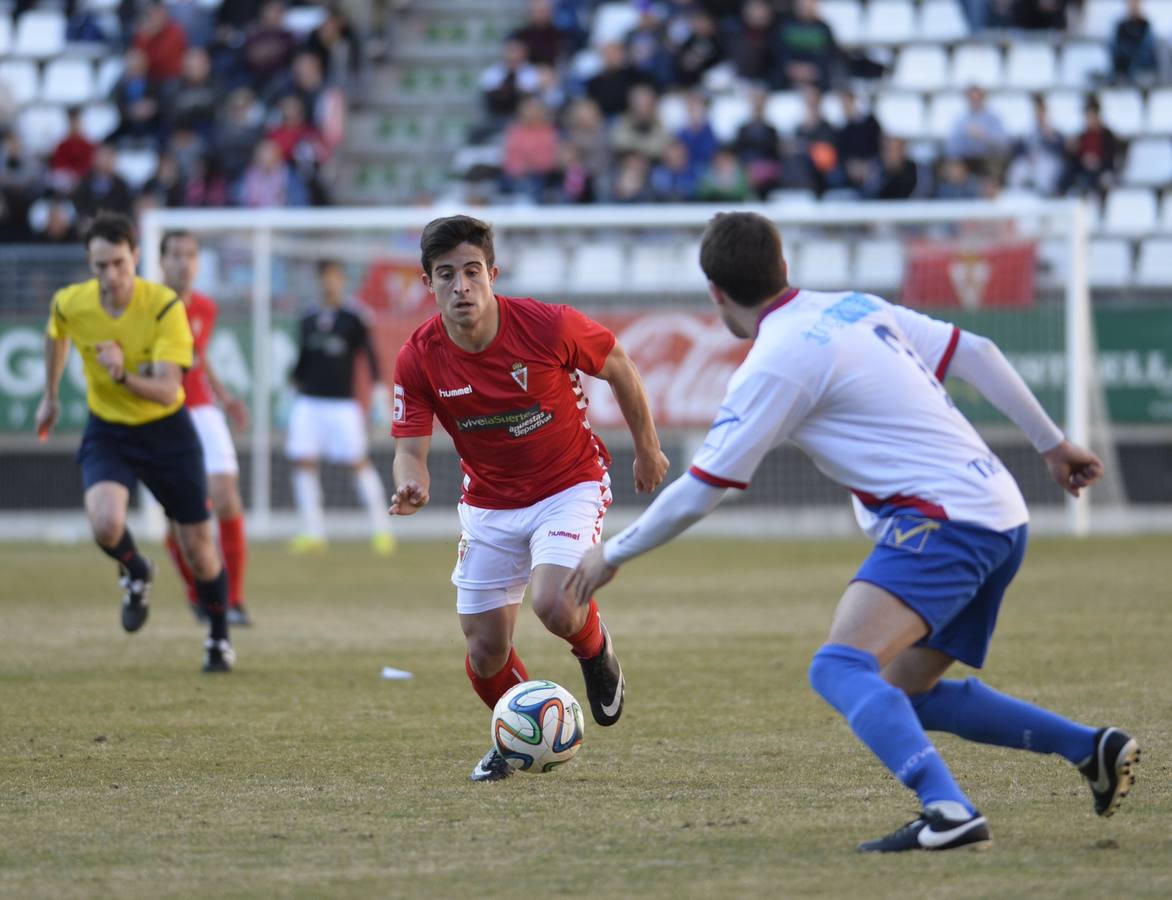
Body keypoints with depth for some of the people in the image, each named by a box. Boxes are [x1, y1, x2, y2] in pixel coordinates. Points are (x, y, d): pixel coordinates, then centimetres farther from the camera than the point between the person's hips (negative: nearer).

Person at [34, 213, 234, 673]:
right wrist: (50, 396, 23)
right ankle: (135, 573, 10)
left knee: (197, 543, 5)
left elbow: (168, 391, -29)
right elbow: (55, 336, 13)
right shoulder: (70, 304, -15)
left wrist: (124, 376, -47)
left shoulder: (165, 307, -24)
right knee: (106, 524, -27)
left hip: (166, 431, -1)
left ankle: (219, 639, 31)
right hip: (107, 432, 1)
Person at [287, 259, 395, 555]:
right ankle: (313, 532, 0)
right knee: (303, 462, -6)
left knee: (359, 462, -6)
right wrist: (293, 388, 18)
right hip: (309, 401, 4)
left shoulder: (352, 320, -1)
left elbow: (370, 355, -4)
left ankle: (381, 530, 1)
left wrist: (379, 391, -11)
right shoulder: (309, 321, 11)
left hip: (342, 403, -4)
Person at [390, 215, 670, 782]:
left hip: (570, 485, -3)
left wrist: (647, 449, 7)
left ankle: (595, 651, 10)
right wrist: (411, 486, -35)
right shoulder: (419, 359, -15)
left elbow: (618, 367, -4)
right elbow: (411, 446, -11)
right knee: (485, 651, 1)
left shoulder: (548, 326, -22)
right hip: (489, 503, 3)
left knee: (553, 606, -28)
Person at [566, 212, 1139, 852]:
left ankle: (948, 811, -42)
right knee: (907, 691, 19)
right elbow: (976, 354, 14)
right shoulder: (856, 308, 14)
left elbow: (700, 492, -6)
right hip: (1001, 516, 9)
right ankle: (1092, 749, 18)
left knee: (840, 668, -23)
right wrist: (1051, 444, 23)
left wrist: (612, 555, 7)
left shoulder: (777, 363, -9)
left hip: (943, 519, -9)